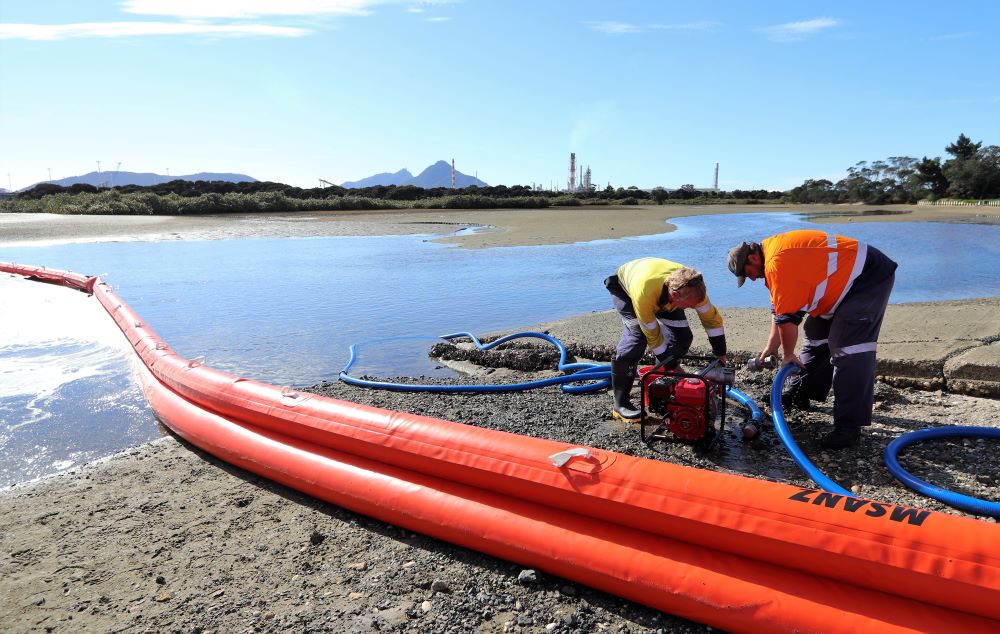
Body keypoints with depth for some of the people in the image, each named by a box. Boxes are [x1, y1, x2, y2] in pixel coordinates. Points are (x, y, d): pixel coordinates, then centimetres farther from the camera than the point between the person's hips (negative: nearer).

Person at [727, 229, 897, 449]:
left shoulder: (777, 264, -25)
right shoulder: (773, 250, 9)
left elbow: (787, 317, -21)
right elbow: (779, 309, 15)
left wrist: (788, 354, -6)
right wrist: (770, 348, 18)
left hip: (869, 277, -11)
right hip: (846, 278, 11)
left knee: (848, 350, -16)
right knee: (816, 334, 17)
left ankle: (849, 427, -13)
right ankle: (799, 395, 30)